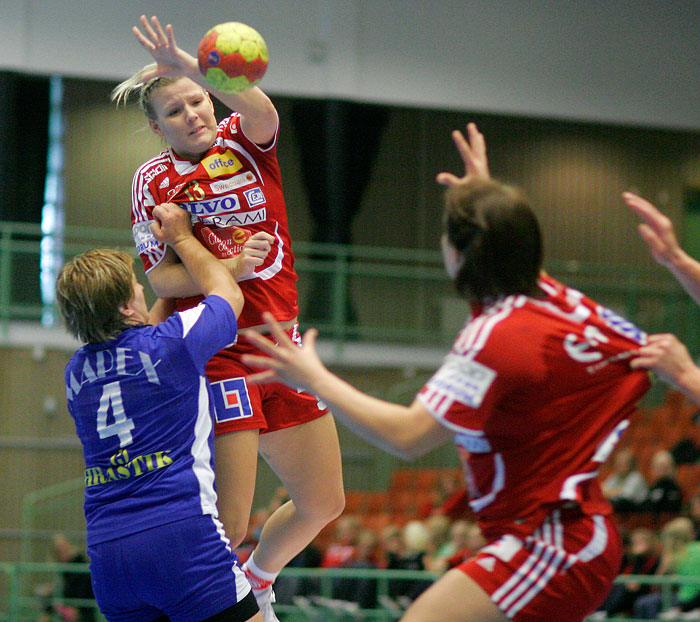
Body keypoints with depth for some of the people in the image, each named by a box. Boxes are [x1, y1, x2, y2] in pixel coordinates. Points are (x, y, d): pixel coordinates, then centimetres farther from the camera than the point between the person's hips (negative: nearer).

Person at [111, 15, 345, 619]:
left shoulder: (245, 140, 5)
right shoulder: (154, 179, -1)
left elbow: (260, 108, -20)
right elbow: (160, 277, -6)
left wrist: (191, 68, -37)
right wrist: (232, 269, -22)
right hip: (217, 358, -5)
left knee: (323, 505, 14)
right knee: (228, 523, -13)